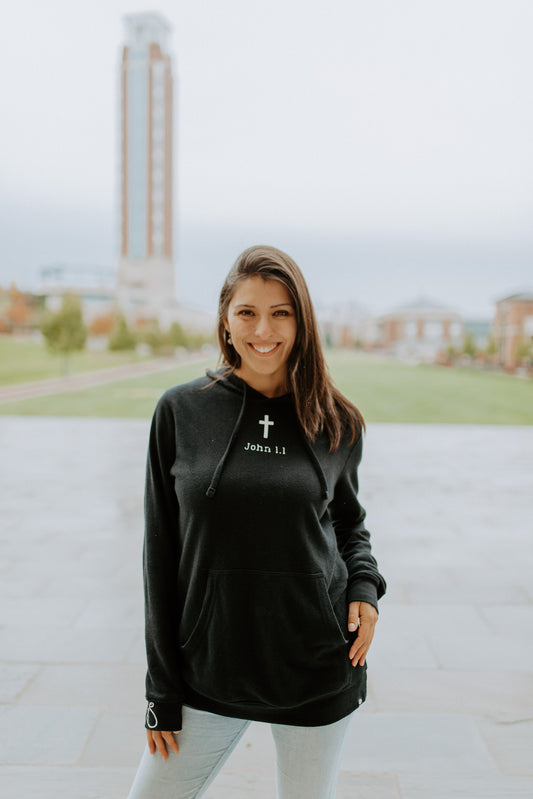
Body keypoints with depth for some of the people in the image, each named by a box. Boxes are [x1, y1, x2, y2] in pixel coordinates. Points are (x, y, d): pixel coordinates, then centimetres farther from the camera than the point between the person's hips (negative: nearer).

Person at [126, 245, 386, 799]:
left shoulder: (337, 424, -3)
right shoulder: (180, 412, -5)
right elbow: (161, 553, -2)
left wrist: (364, 588, -8)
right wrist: (162, 691, 0)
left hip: (318, 671, 1)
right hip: (209, 667, 0)